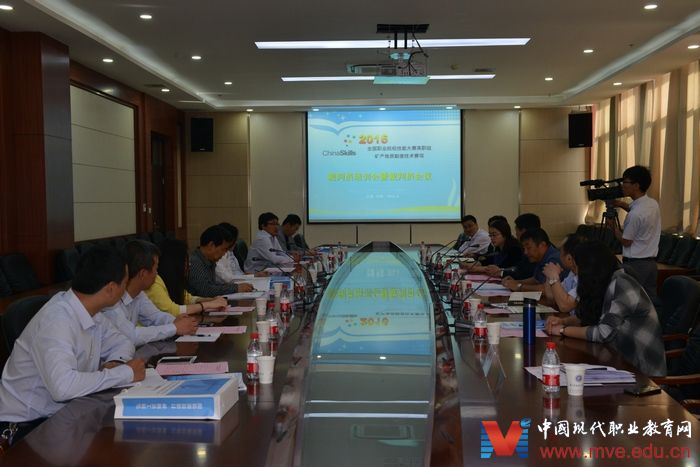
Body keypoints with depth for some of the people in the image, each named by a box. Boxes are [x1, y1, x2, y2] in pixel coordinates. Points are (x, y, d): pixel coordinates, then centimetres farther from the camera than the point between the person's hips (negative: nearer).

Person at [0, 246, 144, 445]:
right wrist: (125, 372, -28)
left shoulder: (90, 312, -2)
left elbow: (121, 343, 12)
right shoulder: (57, 321, -27)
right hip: (25, 424, -7)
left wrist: (115, 363, -11)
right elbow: (63, 386, -39)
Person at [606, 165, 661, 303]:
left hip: (635, 265, -8)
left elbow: (626, 241, -12)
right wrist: (622, 204, 12)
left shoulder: (634, 214, -21)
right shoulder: (653, 203, 4)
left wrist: (613, 226, 3)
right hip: (651, 262, 8)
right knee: (650, 299, 11)